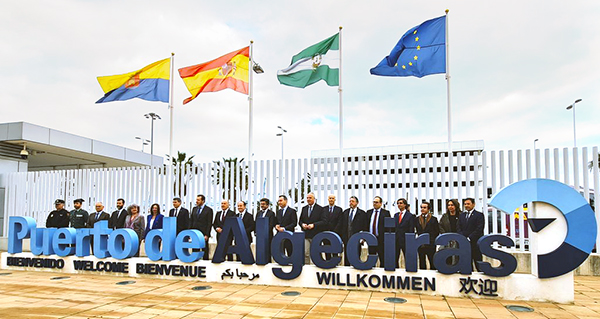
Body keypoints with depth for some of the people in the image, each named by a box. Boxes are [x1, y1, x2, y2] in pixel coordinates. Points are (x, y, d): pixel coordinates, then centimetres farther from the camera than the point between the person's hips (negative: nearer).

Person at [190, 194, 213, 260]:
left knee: (204, 249, 1)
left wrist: (207, 235, -13)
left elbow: (209, 223, -7)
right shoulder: (194, 209, 13)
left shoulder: (208, 210, -4)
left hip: (203, 234, -5)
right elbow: (191, 221, 15)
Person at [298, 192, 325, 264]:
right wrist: (302, 224, -5)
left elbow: (324, 222, -10)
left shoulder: (320, 209, -3)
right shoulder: (304, 208, 13)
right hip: (306, 235, 3)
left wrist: (314, 225, -20)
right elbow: (300, 221, 17)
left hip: (316, 236, -3)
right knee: (305, 253, -4)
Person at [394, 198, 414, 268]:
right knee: (395, 259, 9)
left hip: (405, 241, -5)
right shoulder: (396, 215, 13)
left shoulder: (410, 216, -3)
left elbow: (411, 230, -6)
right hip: (395, 240, 5)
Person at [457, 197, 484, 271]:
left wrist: (469, 238, -15)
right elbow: (458, 228, 11)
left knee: (478, 263, 0)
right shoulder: (461, 215, 16)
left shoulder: (479, 215, -1)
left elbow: (479, 229, -10)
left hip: (475, 243, -5)